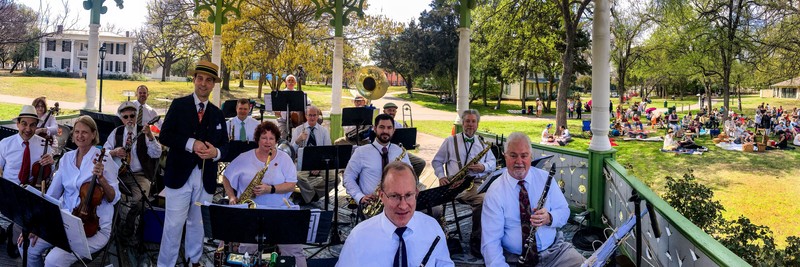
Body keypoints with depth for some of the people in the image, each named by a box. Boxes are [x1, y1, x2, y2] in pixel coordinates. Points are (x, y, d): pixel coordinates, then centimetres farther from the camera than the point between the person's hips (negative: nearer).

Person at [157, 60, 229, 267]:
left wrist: (216, 152, -11)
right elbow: (165, 135, -6)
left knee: (198, 223, 12)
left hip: (206, 178, 3)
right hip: (180, 175, -3)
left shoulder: (217, 114, 12)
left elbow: (225, 144, 12)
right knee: (173, 224, -2)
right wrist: (191, 143, -18)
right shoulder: (179, 105, 2)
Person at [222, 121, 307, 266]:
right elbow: (226, 177, 16)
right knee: (246, 250, -18)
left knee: (294, 250, -11)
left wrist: (270, 189, -17)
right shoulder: (244, 158, 7)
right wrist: (231, 197, 2)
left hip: (281, 211, 0)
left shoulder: (284, 158, 6)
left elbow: (291, 185, -2)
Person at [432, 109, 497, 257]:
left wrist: (484, 167, -2)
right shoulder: (450, 141, 14)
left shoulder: (482, 143, 22)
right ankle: (476, 241, -21)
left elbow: (493, 163, 20)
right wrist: (441, 176, -2)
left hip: (480, 182, 2)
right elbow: (436, 161, 16)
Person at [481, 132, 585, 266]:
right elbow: (491, 241, -11)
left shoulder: (545, 178, 4)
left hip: (555, 249, 3)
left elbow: (564, 211, 7)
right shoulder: (495, 192, -7)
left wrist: (549, 218, -18)